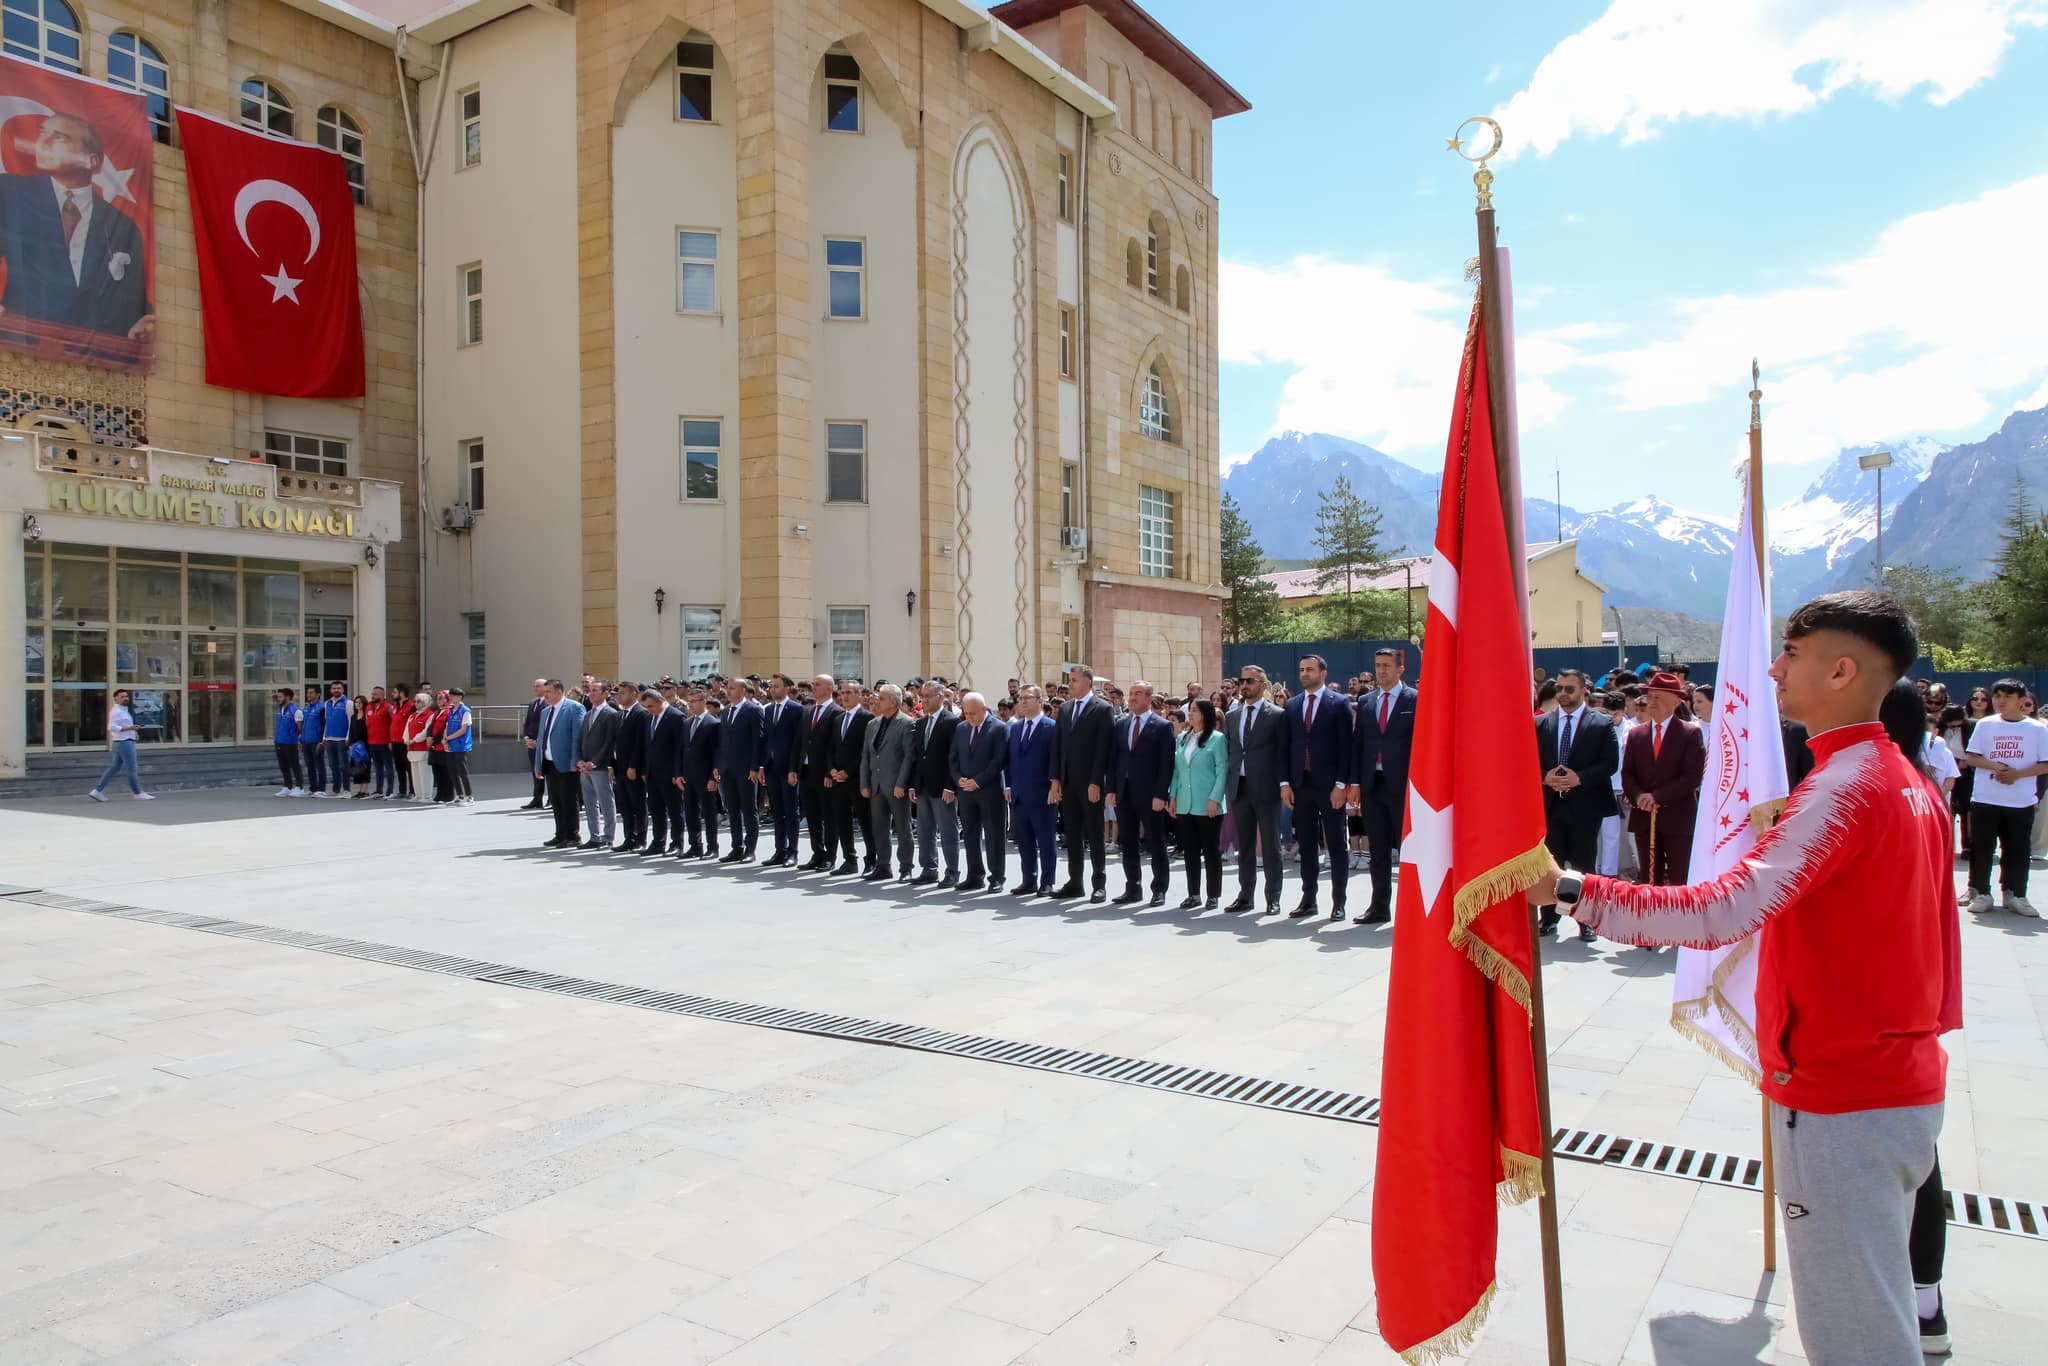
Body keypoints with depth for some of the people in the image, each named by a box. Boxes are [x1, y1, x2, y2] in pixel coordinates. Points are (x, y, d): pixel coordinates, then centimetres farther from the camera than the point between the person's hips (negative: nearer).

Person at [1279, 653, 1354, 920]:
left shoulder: (1339, 703, -2)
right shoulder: (1292, 705, 11)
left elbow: (1346, 747, -6)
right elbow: (1285, 746, 11)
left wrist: (1341, 785, -12)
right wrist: (1285, 783, 3)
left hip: (1330, 786, -4)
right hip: (1301, 785, 4)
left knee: (1336, 846, 2)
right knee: (1306, 845, 9)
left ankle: (1338, 902, 8)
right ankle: (1308, 900, 16)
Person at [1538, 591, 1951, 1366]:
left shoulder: (1843, 788, -22)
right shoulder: (1910, 784, 9)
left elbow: (1724, 912, -35)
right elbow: (1933, 936, 16)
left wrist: (1569, 890, -35)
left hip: (1841, 1102, -10)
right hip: (1905, 1083, 10)